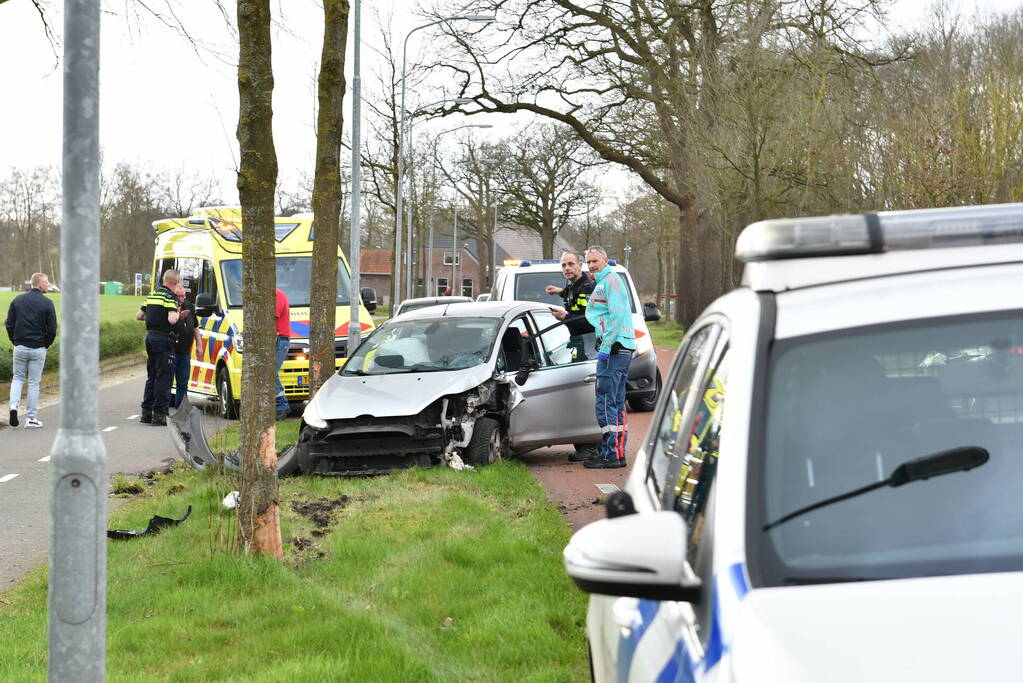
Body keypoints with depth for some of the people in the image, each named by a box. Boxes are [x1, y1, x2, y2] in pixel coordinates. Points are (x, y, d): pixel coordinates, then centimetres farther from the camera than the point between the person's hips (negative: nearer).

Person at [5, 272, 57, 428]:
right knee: (34, 382, 6)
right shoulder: (47, 303, -8)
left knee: (17, 378, 18)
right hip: (38, 349, -2)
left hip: (20, 347, 2)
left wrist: (15, 341, 13)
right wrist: (46, 344, 7)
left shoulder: (17, 300, 2)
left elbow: (9, 324, 1)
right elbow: (52, 329, -9)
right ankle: (30, 418, 8)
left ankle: (14, 405, -6)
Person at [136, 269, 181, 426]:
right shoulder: (170, 297, -11)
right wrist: (177, 314, -3)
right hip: (164, 338, -8)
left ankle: (146, 412, 17)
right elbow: (172, 319, -24)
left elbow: (138, 316, 17)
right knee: (164, 377, -3)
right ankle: (159, 414, -5)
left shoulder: (152, 294, 13)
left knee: (151, 376, 16)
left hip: (150, 336, 8)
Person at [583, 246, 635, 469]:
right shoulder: (602, 282, 23)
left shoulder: (610, 281, -9)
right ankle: (619, 453, 14)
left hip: (614, 348, -11)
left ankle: (610, 454, -11)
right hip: (622, 349, 11)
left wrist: (606, 347, -21)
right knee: (617, 403, 11)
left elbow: (617, 315, -19)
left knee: (605, 402, -11)